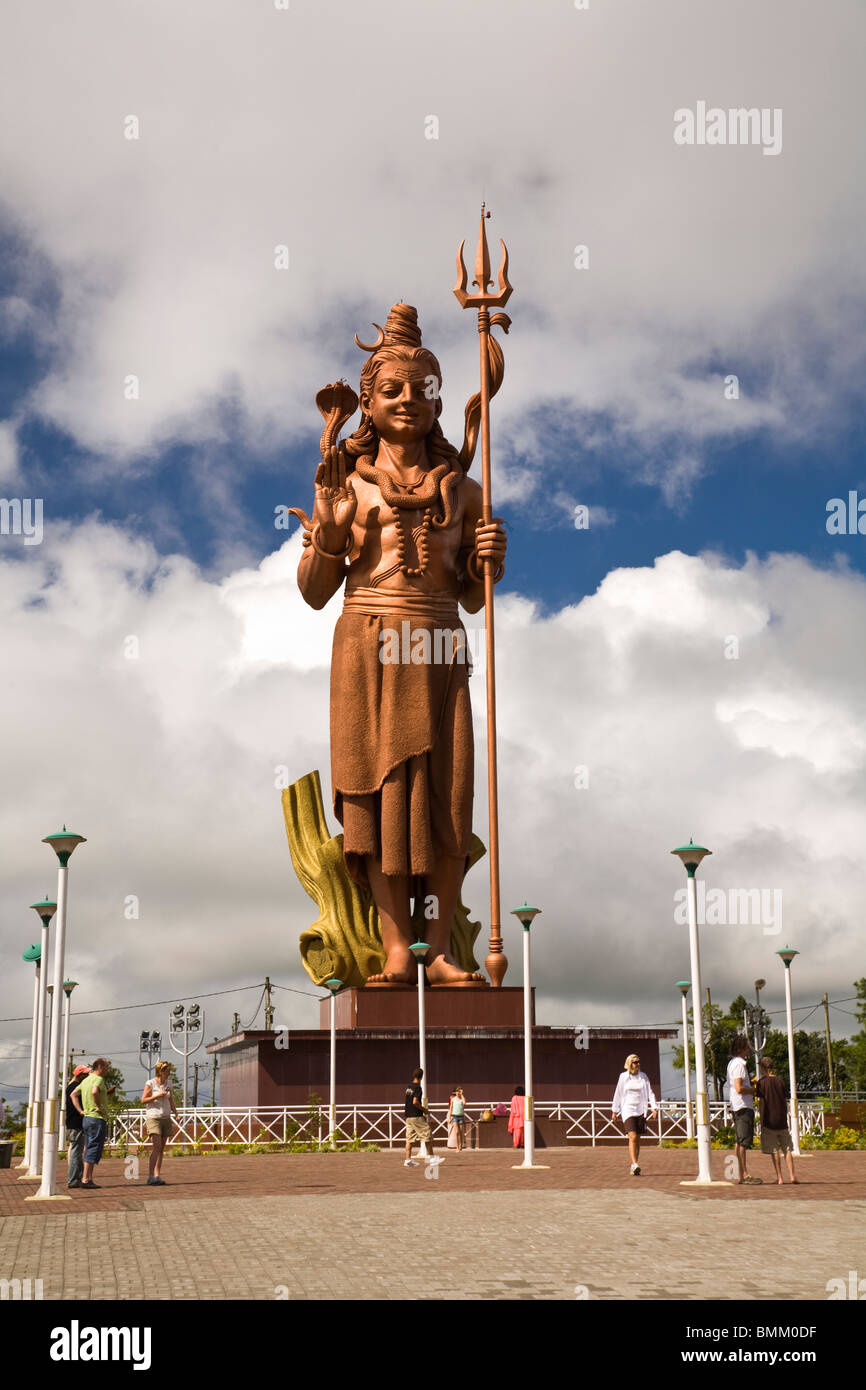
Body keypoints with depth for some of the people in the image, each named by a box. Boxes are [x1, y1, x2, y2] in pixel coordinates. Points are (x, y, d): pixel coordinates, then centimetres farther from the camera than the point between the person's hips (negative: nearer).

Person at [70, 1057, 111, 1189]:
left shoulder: (86, 1079, 17)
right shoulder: (98, 1079, -12)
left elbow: (74, 1094, 20)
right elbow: (94, 1091, -32)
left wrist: (80, 1110, 13)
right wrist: (99, 1107, -20)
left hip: (87, 1118, 9)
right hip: (97, 1119, -9)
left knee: (89, 1149, 12)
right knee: (94, 1150, -7)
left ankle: (89, 1179, 15)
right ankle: (86, 1179, -9)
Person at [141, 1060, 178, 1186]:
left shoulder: (168, 1083, 10)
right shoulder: (151, 1083, -7)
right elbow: (143, 1100, -7)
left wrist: (175, 1113, 10)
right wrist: (157, 1096, -17)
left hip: (166, 1118, 6)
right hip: (153, 1118, -6)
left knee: (161, 1149, 4)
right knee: (156, 1147, -16)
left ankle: (157, 1176, 6)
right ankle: (152, 1176, -17)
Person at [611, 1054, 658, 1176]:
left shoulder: (644, 1076, 6)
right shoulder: (623, 1077, 0)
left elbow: (650, 1093, 4)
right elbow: (618, 1094, 7)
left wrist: (654, 1108, -8)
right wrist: (615, 1111, 10)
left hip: (641, 1111, 3)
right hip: (628, 1110, -3)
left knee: (637, 1139, 7)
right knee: (632, 1137, -16)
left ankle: (632, 1166, 19)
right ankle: (635, 1165, -24)